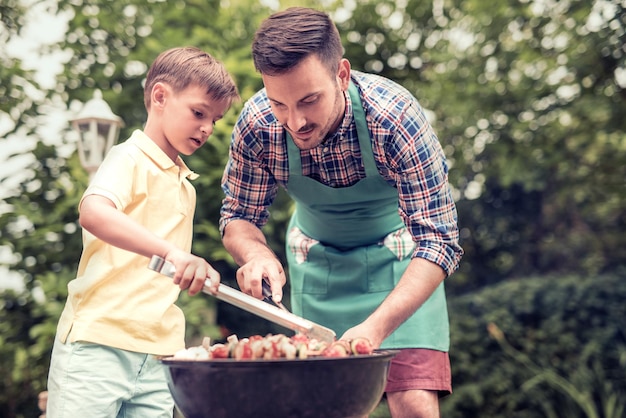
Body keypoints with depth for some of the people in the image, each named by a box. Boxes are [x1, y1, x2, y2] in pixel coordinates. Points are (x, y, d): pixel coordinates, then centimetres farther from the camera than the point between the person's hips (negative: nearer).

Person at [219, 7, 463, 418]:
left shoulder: (396, 118, -32)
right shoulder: (257, 125, -23)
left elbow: (439, 240, -31)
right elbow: (239, 217, -8)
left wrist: (376, 327, -45)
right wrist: (256, 253, -33)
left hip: (397, 255, -2)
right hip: (317, 257, 3)